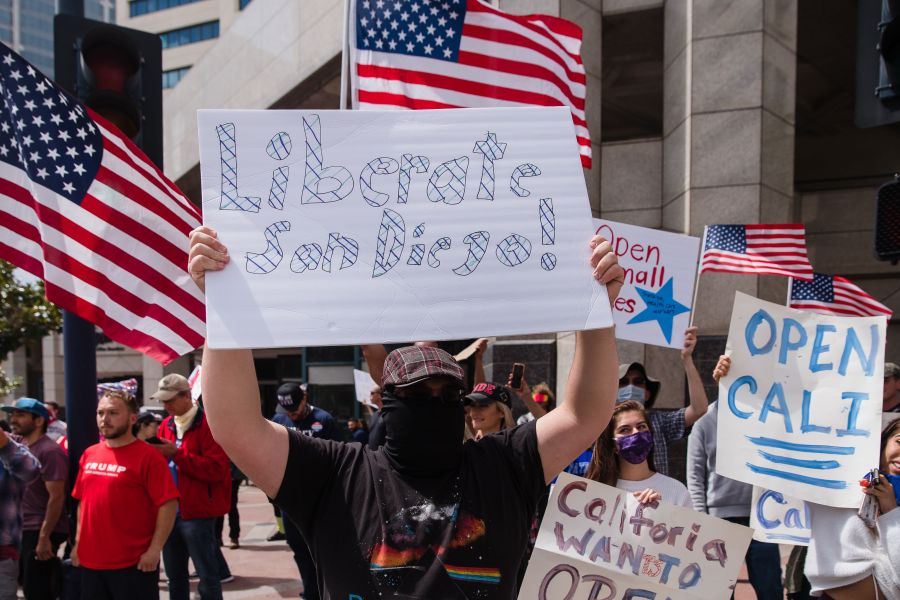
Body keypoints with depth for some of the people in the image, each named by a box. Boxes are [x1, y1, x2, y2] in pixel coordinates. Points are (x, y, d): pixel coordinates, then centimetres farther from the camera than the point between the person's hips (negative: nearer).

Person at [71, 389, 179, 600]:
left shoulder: (147, 456, -11)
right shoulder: (89, 455, 10)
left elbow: (169, 504, -15)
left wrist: (155, 549, -18)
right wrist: (78, 542, 14)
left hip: (133, 564, -6)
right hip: (91, 561, 7)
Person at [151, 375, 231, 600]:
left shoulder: (209, 425, -11)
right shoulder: (166, 425, 12)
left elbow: (216, 469, -20)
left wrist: (177, 454, -21)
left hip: (197, 512, -7)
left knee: (207, 575, 0)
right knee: (175, 574, 15)